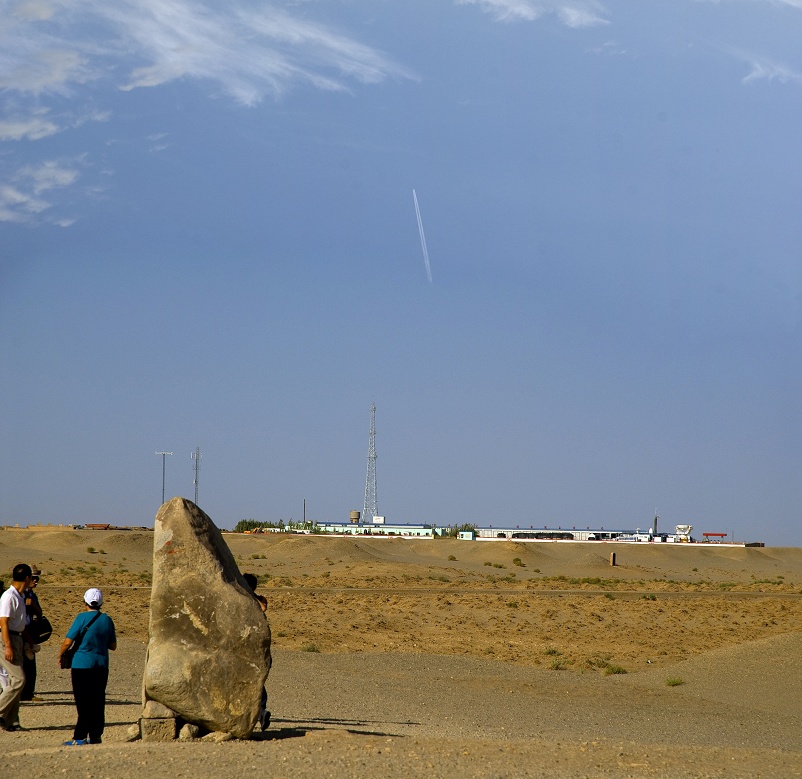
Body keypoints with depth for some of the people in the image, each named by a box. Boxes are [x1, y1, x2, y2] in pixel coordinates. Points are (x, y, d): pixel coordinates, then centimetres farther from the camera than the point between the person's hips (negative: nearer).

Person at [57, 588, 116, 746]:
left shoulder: (82, 618, -10)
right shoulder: (107, 620, 5)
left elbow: (68, 642, -13)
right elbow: (113, 646, 12)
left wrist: (60, 656, 4)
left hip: (82, 664, -4)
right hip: (101, 666, 4)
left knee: (83, 703, -3)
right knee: (98, 701, 9)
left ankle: (80, 737, -5)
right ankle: (96, 735, 11)